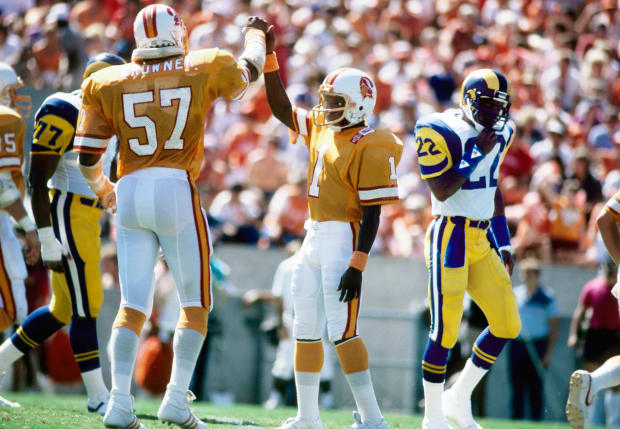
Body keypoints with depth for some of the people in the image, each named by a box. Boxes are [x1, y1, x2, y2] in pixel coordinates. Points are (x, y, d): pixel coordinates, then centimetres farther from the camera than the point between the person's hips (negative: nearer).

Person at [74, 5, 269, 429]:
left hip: (130, 191, 3)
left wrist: (102, 188, 29)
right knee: (196, 304, 10)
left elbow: (87, 155, 8)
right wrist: (256, 34, 47)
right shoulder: (203, 71, 4)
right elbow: (249, 69, 26)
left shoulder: (109, 83, 7)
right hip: (176, 190, -3)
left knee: (133, 306, 7)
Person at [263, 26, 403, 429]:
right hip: (315, 235, 9)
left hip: (343, 238, -9)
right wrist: (269, 56, 9)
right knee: (306, 328, 12)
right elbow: (281, 107, 18)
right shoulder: (321, 128, 10)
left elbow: (372, 213, -17)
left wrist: (357, 266, -23)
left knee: (342, 331, -13)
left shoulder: (369, 149, -15)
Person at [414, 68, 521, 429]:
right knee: (445, 332, -6)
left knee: (507, 325, 4)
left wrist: (503, 244, 19)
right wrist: (478, 154, -18)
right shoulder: (440, 131, -13)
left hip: (482, 240, 7)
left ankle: (459, 399, 20)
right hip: (451, 239, -7)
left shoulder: (500, 134, 11)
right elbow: (442, 190, -18)